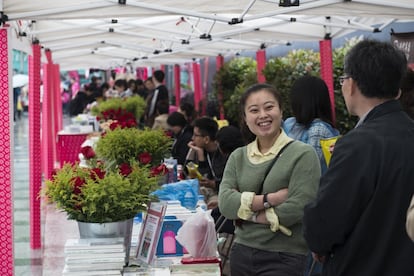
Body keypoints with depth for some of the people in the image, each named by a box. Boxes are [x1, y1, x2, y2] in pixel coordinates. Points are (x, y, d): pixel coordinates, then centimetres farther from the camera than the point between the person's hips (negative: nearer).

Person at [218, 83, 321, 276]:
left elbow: (297, 208, -16)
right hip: (241, 253, 5)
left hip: (284, 258, -4)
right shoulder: (238, 157, 8)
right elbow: (225, 203, -5)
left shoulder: (303, 154, -7)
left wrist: (246, 213, -8)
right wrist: (271, 199, -15)